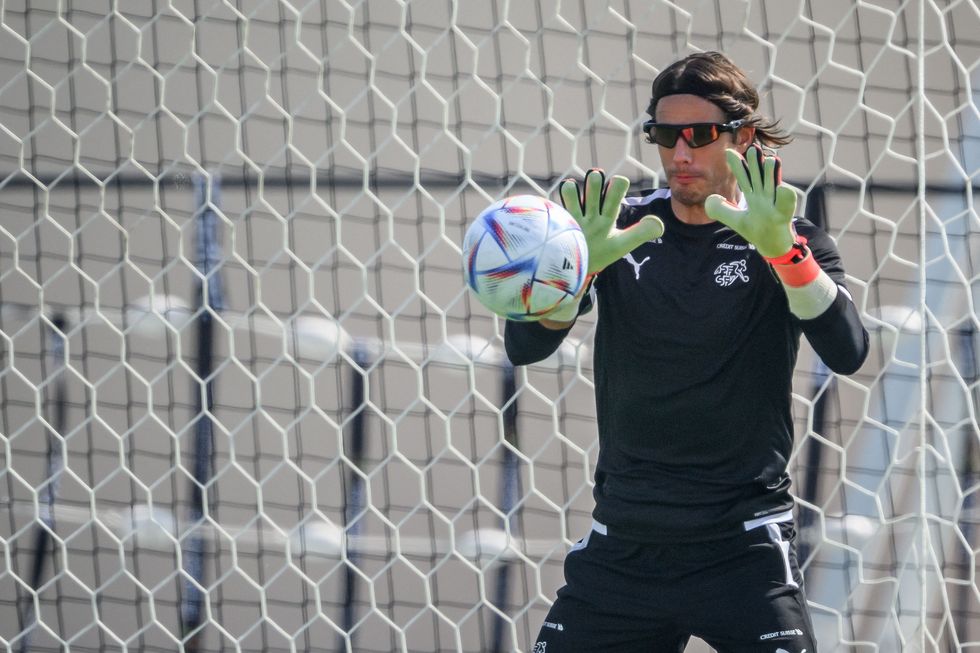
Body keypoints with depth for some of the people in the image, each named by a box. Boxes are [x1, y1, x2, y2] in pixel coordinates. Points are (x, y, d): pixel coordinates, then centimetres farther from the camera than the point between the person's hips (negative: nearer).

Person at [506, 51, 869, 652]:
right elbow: (525, 347, -6)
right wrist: (576, 267, -26)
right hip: (623, 547, 3)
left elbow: (847, 353, -17)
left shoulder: (792, 244, 0)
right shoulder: (621, 228, 5)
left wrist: (782, 250, -32)